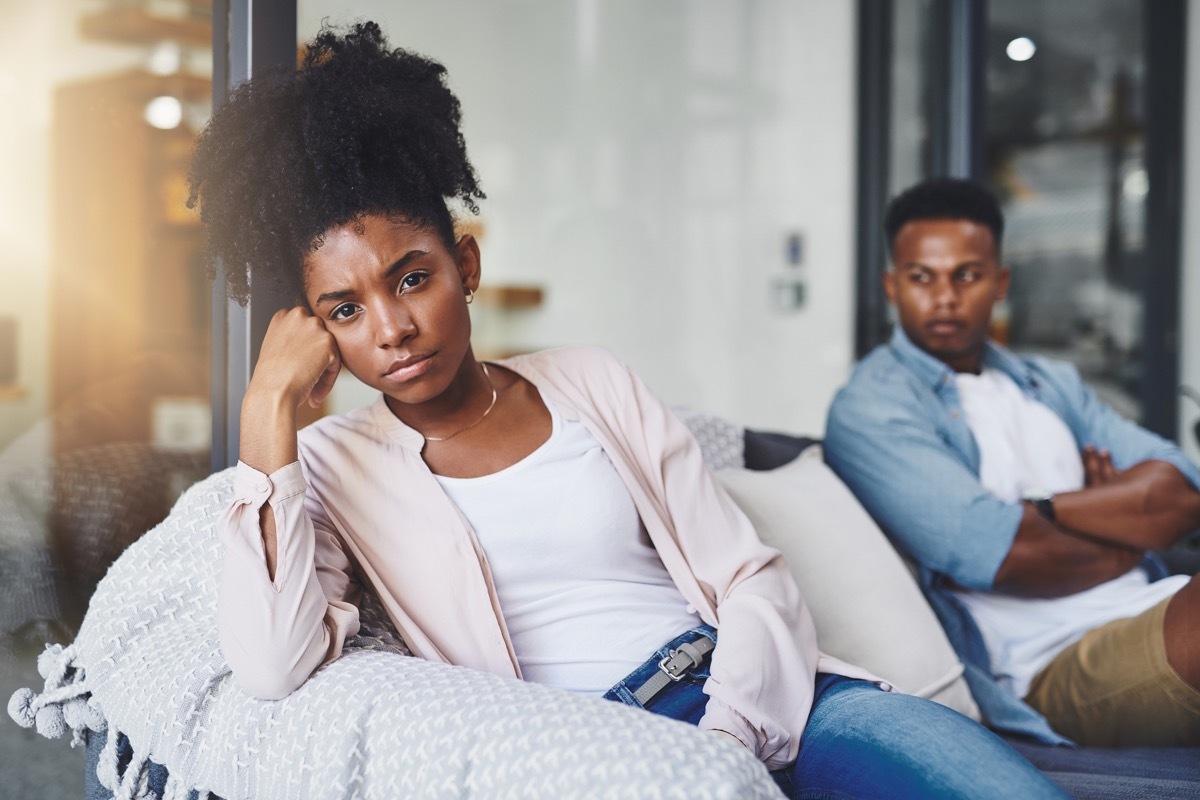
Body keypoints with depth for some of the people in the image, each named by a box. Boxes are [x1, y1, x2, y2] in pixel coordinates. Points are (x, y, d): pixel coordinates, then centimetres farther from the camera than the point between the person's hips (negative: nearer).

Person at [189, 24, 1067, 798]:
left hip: (762, 702, 3)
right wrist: (270, 404, -9)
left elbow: (756, 582, 8)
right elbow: (271, 665, -12)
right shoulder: (331, 468, 8)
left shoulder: (593, 383, 12)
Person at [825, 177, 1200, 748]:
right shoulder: (869, 410, 1)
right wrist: (1128, 534, 5)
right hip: (1054, 664, -7)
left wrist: (1040, 513, -6)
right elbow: (994, 554, -12)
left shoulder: (1052, 385, 24)